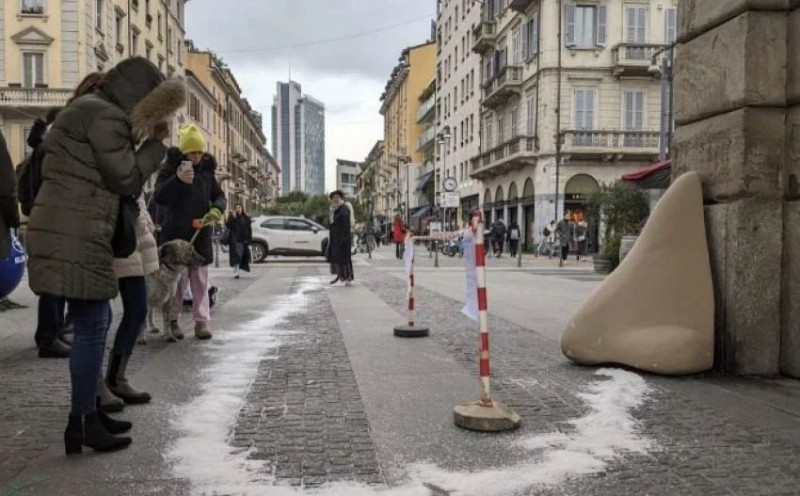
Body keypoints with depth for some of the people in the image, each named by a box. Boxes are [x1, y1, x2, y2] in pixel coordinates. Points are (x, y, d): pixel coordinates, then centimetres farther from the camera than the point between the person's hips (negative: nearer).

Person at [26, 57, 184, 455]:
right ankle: (80, 423, 2)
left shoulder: (93, 109, 22)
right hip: (74, 233, -11)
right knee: (91, 327, -6)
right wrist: (155, 143, 1)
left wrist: (145, 140, 12)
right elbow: (126, 179, -10)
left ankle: (89, 410, 23)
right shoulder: (107, 115, -11)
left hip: (72, 230, 11)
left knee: (95, 322, 14)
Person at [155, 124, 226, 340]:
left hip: (201, 233, 4)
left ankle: (202, 321, 8)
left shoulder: (207, 169, 8)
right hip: (176, 232, -3)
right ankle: (172, 320, 15)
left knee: (200, 278, 5)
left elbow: (219, 195, 13)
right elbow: (159, 197, -15)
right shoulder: (171, 167, -5)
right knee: (178, 278, 1)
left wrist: (217, 208, -11)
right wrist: (177, 180, -32)